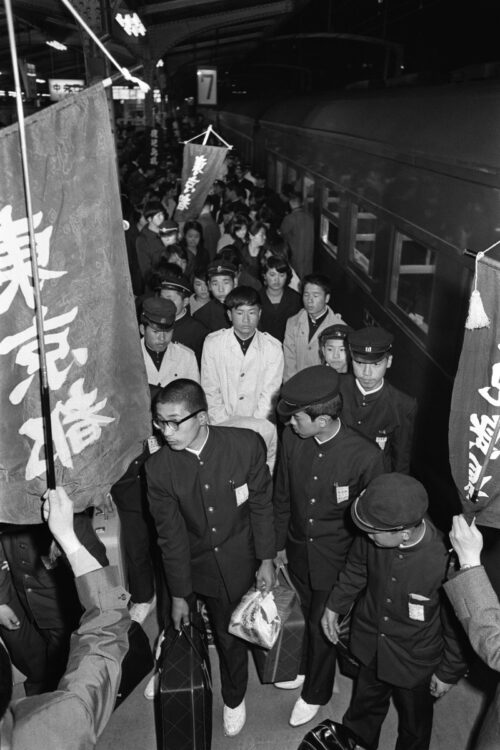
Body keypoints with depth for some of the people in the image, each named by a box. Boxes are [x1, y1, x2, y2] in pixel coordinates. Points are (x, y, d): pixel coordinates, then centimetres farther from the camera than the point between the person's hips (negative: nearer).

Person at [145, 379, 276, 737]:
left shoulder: (246, 445, -23)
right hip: (199, 569, 1)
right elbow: (171, 535, -10)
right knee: (227, 634, 20)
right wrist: (179, 594, -3)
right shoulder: (158, 468, -20)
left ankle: (234, 698, 47)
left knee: (234, 635, 18)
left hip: (241, 564, 0)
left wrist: (267, 560, -4)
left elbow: (261, 505, -9)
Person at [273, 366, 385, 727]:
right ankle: (307, 667, 56)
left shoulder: (365, 456, -29)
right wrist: (279, 544, 9)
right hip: (298, 549, 4)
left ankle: (316, 692, 46)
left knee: (323, 624, 17)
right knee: (307, 615, 26)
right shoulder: (292, 438, -16)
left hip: (336, 559, -3)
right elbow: (282, 495, 0)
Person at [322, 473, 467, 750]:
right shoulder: (371, 537, -25)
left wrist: (449, 673, -5)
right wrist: (334, 606, 9)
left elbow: (457, 626, -19)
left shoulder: (446, 561, -37)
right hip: (371, 645, 4)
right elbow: (356, 569, -1)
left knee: (414, 722, 26)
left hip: (416, 662, -4)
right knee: (364, 707, 30)